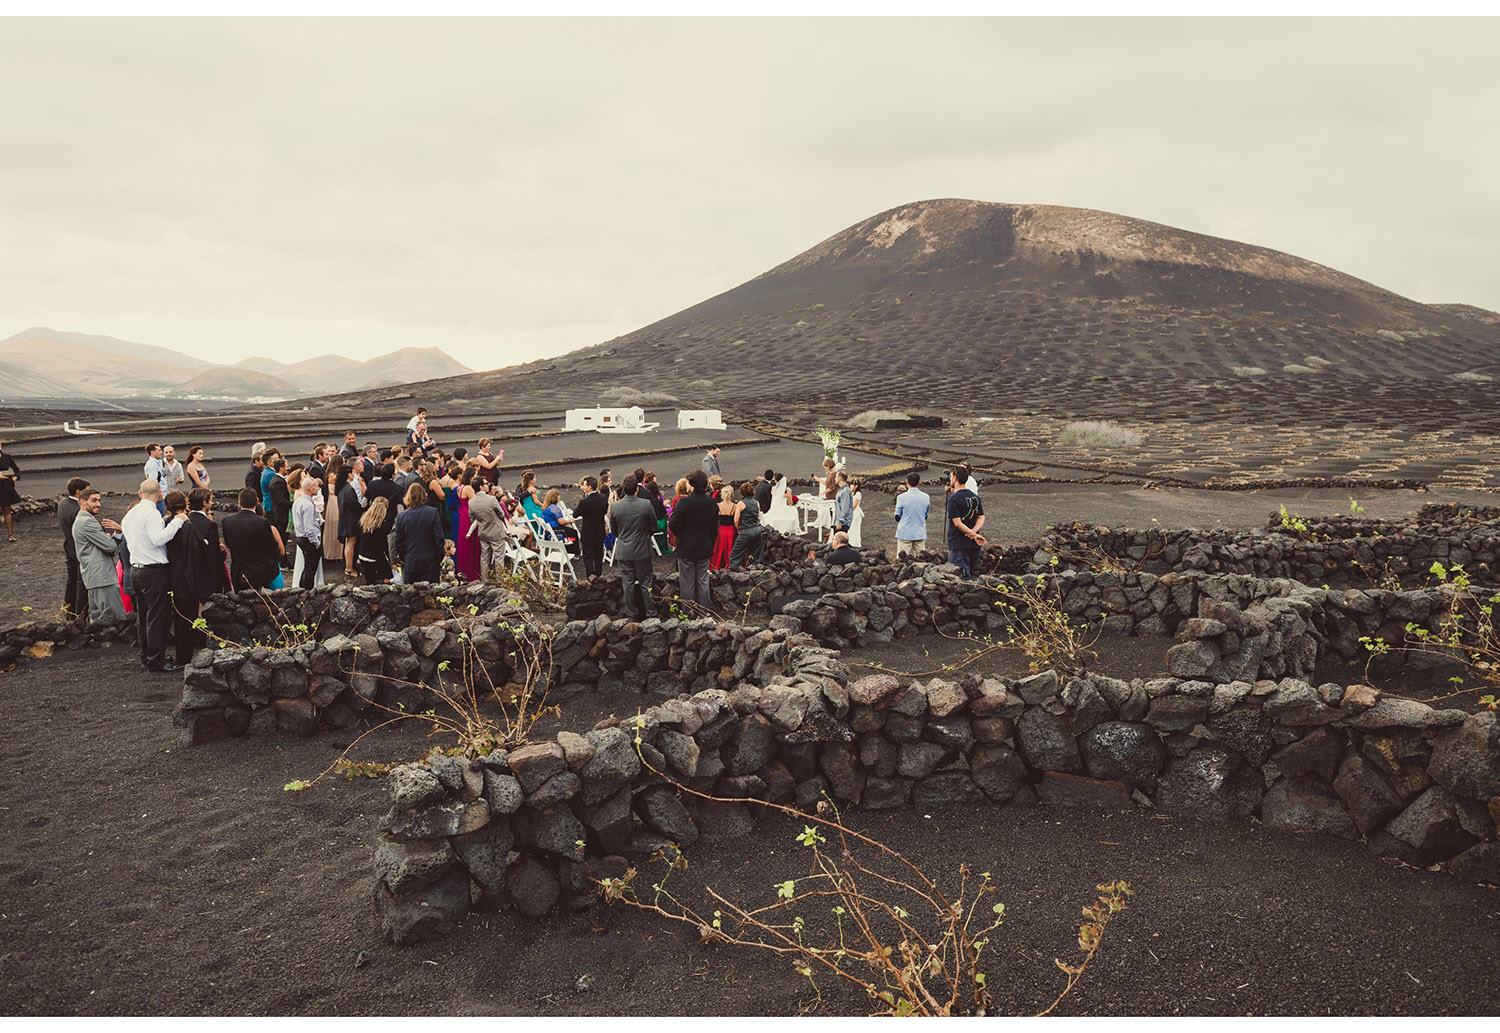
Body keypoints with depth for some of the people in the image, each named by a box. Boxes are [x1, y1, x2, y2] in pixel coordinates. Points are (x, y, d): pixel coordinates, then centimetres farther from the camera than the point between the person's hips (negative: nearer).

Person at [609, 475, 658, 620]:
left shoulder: (615, 507, -11)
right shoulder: (646, 505, -14)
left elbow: (614, 529, 4)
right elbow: (653, 527, -2)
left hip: (623, 551, 1)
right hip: (642, 550, 0)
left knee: (627, 584, 10)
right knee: (645, 583, 10)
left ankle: (632, 613, 17)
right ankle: (651, 612, 15)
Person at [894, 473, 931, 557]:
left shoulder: (901, 497, -10)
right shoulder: (926, 497, -1)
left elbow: (897, 517, -1)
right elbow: (926, 515, 11)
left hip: (905, 533, -3)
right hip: (920, 533, 3)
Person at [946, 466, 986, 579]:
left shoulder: (954, 499, -13)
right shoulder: (975, 497, 10)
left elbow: (957, 523, -18)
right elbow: (981, 517, 8)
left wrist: (974, 535, -12)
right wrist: (974, 531, -7)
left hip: (958, 545, -7)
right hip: (974, 545, 7)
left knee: (964, 579, -5)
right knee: (970, 576, 18)